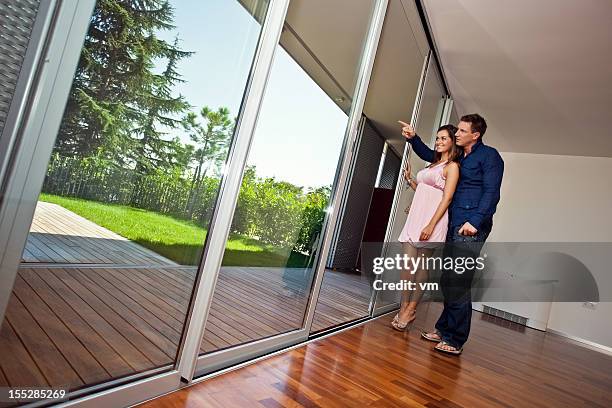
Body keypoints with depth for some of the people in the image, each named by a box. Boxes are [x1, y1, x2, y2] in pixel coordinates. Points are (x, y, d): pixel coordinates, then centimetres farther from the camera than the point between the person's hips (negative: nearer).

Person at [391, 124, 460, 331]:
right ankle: (404, 307, 11)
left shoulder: (452, 166, -2)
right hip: (415, 217, 7)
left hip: (432, 219, -7)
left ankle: (411, 309, 9)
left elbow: (447, 198, -12)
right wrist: (409, 178, 13)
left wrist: (431, 225, -19)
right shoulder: (433, 164, 21)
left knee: (421, 266, -1)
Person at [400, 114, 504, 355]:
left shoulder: (489, 156, 0)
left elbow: (491, 192, -11)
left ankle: (455, 340, 1)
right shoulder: (458, 157, 22)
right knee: (447, 282, 10)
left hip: (471, 228, -8)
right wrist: (413, 138, 22)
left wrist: (475, 221, -22)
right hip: (454, 226, 8)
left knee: (458, 283, -8)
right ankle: (444, 329, 21)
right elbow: (430, 155, 36)